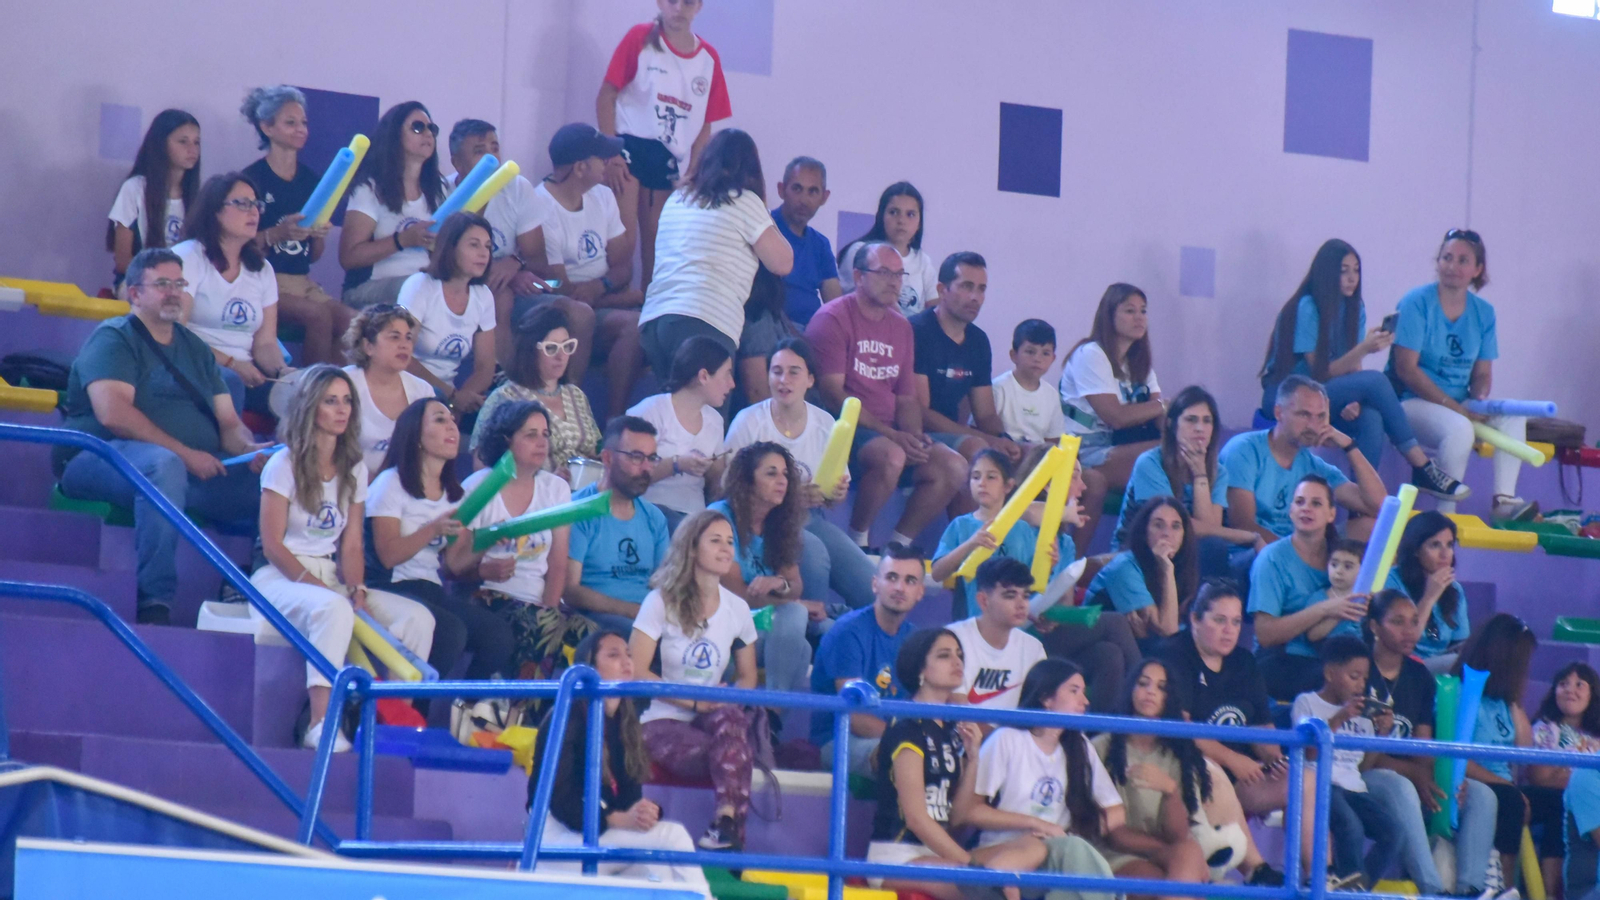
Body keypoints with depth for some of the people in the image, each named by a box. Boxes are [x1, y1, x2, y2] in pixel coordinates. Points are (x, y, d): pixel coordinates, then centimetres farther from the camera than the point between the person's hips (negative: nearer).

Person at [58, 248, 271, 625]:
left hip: (194, 468, 7)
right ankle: (155, 605, -43)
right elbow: (113, 413, -17)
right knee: (164, 464, -41)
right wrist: (184, 453, -20)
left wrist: (249, 448, -7)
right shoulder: (113, 339, -1)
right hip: (101, 460, -7)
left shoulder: (195, 349, 22)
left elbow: (229, 423, 18)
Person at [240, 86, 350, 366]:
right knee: (319, 315, -31)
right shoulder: (252, 178, -2)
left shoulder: (311, 179, 14)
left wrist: (320, 235, -4)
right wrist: (280, 233, -21)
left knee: (351, 320, -23)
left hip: (302, 282, 5)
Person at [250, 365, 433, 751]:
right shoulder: (285, 465, -4)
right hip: (279, 578, -6)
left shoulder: (355, 470, 13)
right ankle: (321, 723, -46)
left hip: (330, 578, 6)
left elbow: (352, 545, 9)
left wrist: (357, 591, -10)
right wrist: (318, 587, -18)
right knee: (334, 609, -40)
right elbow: (273, 545, -9)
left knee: (417, 617, -16)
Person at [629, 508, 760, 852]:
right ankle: (732, 835, -35)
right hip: (662, 721, -3)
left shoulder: (737, 609, 10)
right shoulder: (662, 602, -3)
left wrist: (728, 703, -9)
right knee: (736, 751, -34)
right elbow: (635, 672, -9)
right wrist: (695, 702, -18)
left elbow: (747, 677, 17)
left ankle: (727, 822, -46)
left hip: (712, 719, 4)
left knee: (729, 717, -36)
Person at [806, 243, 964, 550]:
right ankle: (857, 542, -16)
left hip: (891, 434, 7)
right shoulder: (833, 318, -6)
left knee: (953, 467, -12)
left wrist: (914, 436, -6)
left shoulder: (901, 327, 16)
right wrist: (891, 435, -19)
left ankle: (899, 545, -4)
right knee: (890, 456, -36)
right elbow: (832, 394, -14)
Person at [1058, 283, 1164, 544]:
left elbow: (1159, 417, 6)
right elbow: (1115, 416, -15)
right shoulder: (1090, 355, -6)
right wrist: (1163, 405, -3)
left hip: (1116, 449, 8)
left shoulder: (1139, 361, 19)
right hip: (1085, 452, -8)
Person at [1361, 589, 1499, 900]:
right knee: (1399, 787, -39)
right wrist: (1414, 774, -23)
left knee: (1481, 795, -12)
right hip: (1362, 776, -7)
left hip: (1409, 776, 7)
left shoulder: (1420, 676, 13)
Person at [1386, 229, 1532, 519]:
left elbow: (1482, 373, 12)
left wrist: (1480, 399, -14)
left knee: (1513, 418, -19)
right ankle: (1445, 514, -26)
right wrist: (1455, 408, -19)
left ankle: (1504, 500, -25)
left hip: (1460, 405, 6)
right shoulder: (1417, 303, -8)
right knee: (1460, 429, -34)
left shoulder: (1483, 313, 8)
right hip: (1412, 402, -6)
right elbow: (1406, 369, -15)